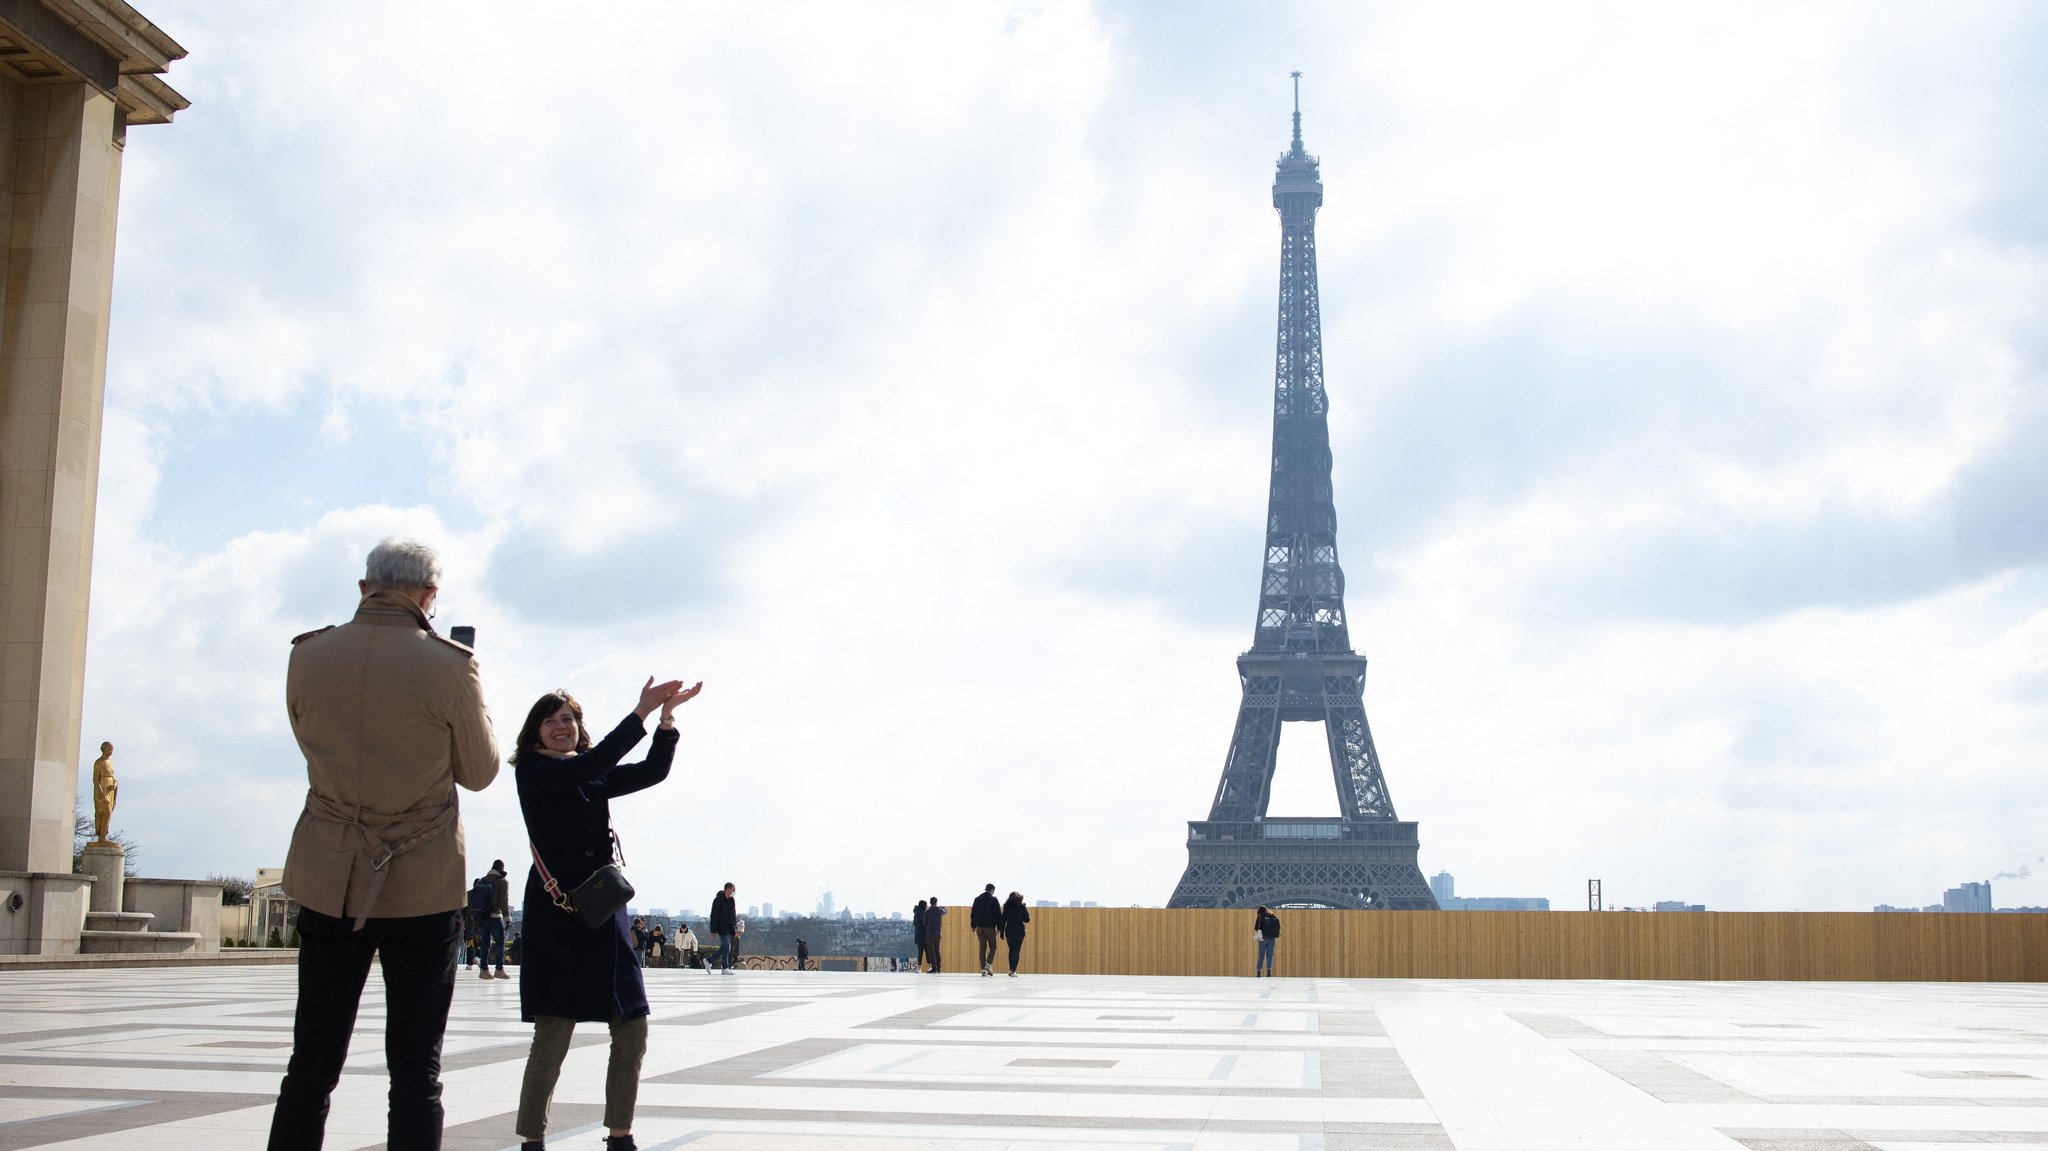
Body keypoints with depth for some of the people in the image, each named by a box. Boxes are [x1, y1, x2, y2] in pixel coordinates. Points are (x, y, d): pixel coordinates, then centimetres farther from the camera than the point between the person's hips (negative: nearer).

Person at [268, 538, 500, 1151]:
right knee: (415, 1072, 4)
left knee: (312, 1066, 11)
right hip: (423, 890, -3)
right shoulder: (449, 667, -12)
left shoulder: (307, 658, -1)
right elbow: (479, 772, 2)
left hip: (328, 884, 3)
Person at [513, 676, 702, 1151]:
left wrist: (667, 717, -7)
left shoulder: (595, 778, 17)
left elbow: (652, 771, 6)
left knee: (632, 1029, 5)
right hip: (556, 915, -6)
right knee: (554, 1034, -8)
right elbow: (589, 763, -18)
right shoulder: (533, 771, -1)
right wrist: (641, 713, -20)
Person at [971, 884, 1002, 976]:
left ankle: (983, 969, 4)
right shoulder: (993, 899, -5)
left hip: (979, 927, 4)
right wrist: (999, 927, -3)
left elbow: (973, 913, 11)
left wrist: (973, 925, 16)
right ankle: (988, 964, -16)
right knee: (992, 946, 5)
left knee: (982, 947, 7)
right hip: (990, 927, -4)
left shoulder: (977, 899, 9)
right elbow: (998, 914, -7)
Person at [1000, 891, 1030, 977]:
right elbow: (1027, 919, -3)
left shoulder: (1007, 906, 2)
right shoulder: (1021, 907, -6)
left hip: (1009, 931, 3)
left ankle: (1011, 970, 19)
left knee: (1011, 951, 18)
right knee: (1016, 951, -1)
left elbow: (1003, 919, 2)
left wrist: (1002, 932, 6)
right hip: (1019, 931, -3)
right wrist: (1026, 910, 12)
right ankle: (1013, 970, -12)